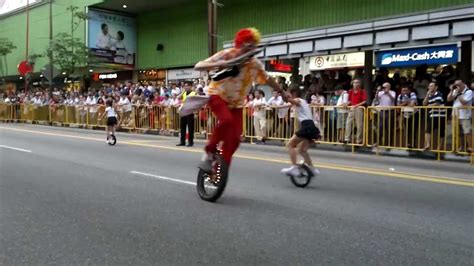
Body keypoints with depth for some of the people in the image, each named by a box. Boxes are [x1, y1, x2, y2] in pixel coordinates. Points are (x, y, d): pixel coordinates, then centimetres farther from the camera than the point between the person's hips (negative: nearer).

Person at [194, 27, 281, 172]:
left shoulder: (255, 64, -9)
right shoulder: (226, 55, -20)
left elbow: (267, 79, 9)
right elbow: (198, 66, -25)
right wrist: (219, 64, -41)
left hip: (236, 102, 4)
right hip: (218, 95, -4)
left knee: (234, 139, -6)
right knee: (227, 120, -35)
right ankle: (209, 152, -15)